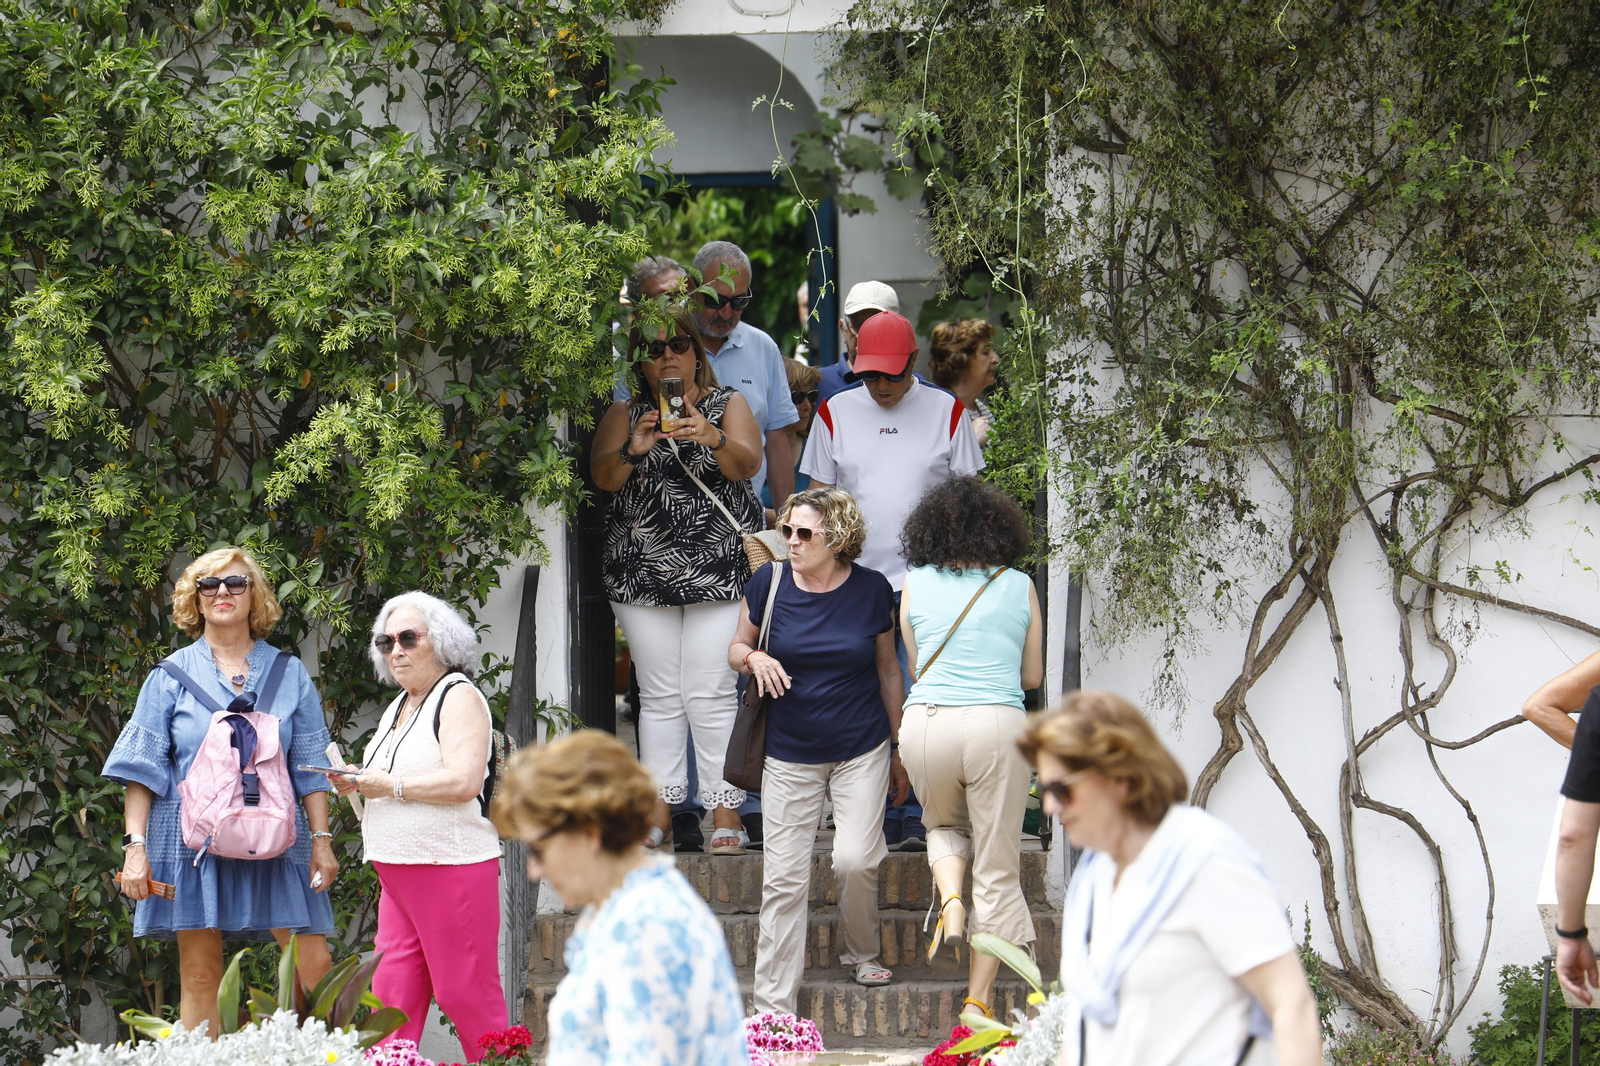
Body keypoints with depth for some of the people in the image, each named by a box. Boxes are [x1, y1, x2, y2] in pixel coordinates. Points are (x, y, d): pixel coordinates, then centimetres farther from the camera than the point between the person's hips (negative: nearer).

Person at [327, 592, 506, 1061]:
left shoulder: (459, 697, -8)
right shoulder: (400, 706, 20)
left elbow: (463, 781, -21)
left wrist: (388, 785, -14)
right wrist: (356, 782, 9)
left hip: (453, 866, -9)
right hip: (398, 872, 9)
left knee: (463, 992, -7)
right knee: (392, 990, 3)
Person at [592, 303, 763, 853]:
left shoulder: (727, 405, 7)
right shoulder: (625, 413, 11)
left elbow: (748, 463, -10)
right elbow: (602, 476, -2)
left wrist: (714, 439, -30)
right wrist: (633, 449, -22)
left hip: (719, 567, -2)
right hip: (642, 569, 2)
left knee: (711, 693, -7)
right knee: (659, 694, 2)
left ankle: (725, 811, -4)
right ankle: (658, 808, 6)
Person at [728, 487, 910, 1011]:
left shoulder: (871, 589, -5)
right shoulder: (770, 582, -5)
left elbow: (888, 669, 7)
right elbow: (737, 648, 9)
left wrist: (899, 750, 11)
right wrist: (754, 658, -16)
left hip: (862, 748, -1)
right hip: (789, 752, 1)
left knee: (855, 859, -14)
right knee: (783, 879, -3)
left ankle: (863, 955, 17)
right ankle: (773, 1009, 3)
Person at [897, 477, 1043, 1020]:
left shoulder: (915, 584, 8)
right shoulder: (1019, 587, 9)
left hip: (927, 720, 1)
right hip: (997, 724, -1)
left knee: (944, 826, 30)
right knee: (997, 869, 8)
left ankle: (950, 901, 0)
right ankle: (978, 1002, 7)